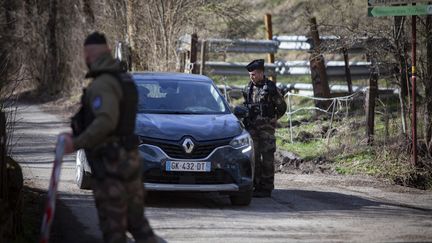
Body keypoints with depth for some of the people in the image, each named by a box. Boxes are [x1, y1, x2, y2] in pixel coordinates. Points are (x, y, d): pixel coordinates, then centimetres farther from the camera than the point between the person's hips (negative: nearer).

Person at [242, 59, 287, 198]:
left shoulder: (270, 88, -4)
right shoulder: (248, 89, 12)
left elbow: (282, 107, 3)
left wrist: (273, 119, 0)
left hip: (266, 128, -6)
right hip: (252, 128, 6)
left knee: (267, 158, -4)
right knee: (253, 157, 6)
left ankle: (266, 188, -3)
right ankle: (256, 185, 12)